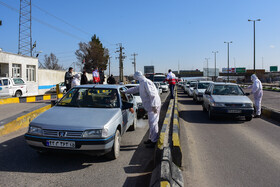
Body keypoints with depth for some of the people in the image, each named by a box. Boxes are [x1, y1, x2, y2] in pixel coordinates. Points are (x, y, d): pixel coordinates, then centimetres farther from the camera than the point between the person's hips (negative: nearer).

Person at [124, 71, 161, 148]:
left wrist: (153, 106, -26)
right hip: (150, 106, 10)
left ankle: (154, 141, -3)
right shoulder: (142, 83, 16)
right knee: (151, 123, 16)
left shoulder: (146, 82, -16)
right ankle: (151, 138, 26)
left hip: (154, 106, -10)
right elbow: (135, 89, 32)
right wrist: (125, 92, 34)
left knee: (153, 123, -8)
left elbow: (153, 94, -23)